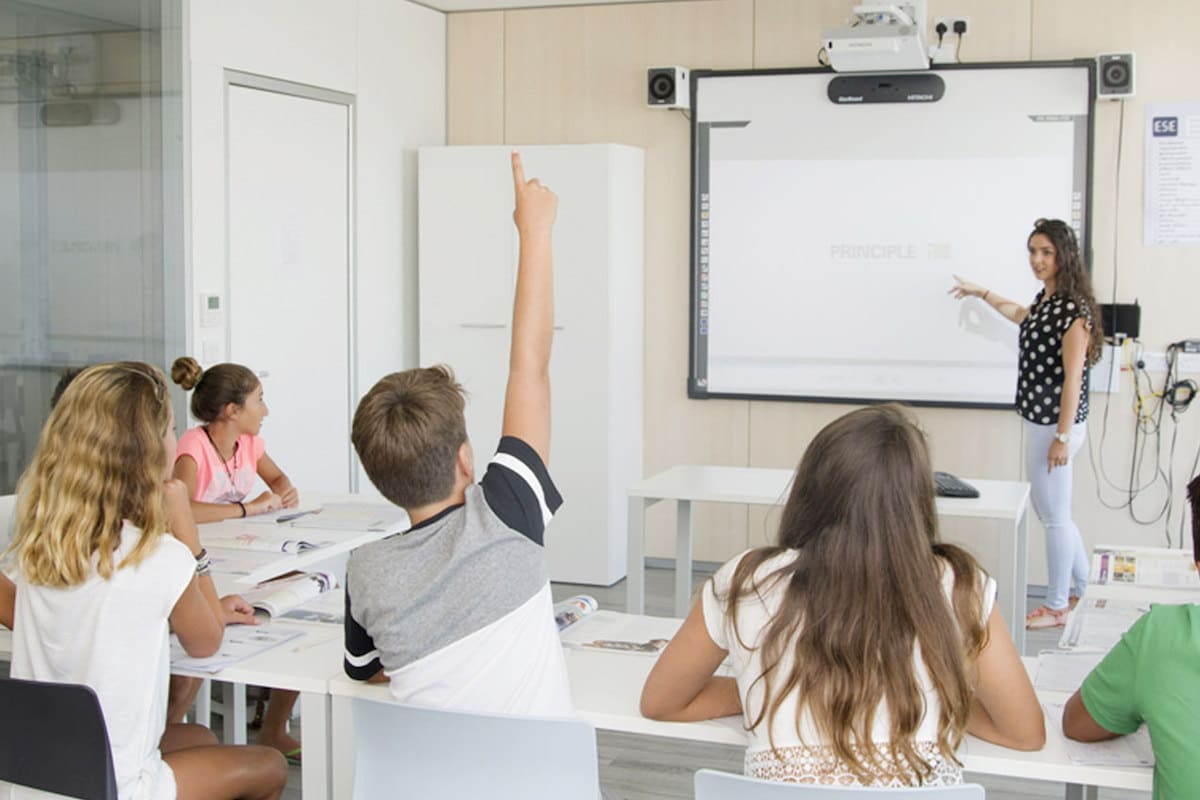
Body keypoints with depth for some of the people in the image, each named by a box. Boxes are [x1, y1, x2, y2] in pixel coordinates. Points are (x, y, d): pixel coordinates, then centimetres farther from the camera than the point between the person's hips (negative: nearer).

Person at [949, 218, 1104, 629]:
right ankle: (1085, 589, 32)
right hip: (1040, 421, 9)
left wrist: (1063, 437, -20)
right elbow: (1022, 316, 35)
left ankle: (1058, 606, 16)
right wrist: (981, 292, 40)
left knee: (1055, 515, 3)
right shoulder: (1046, 299, 9)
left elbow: (1073, 377, -20)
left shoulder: (1073, 308, -18)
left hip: (1056, 425, -9)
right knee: (1051, 511, 18)